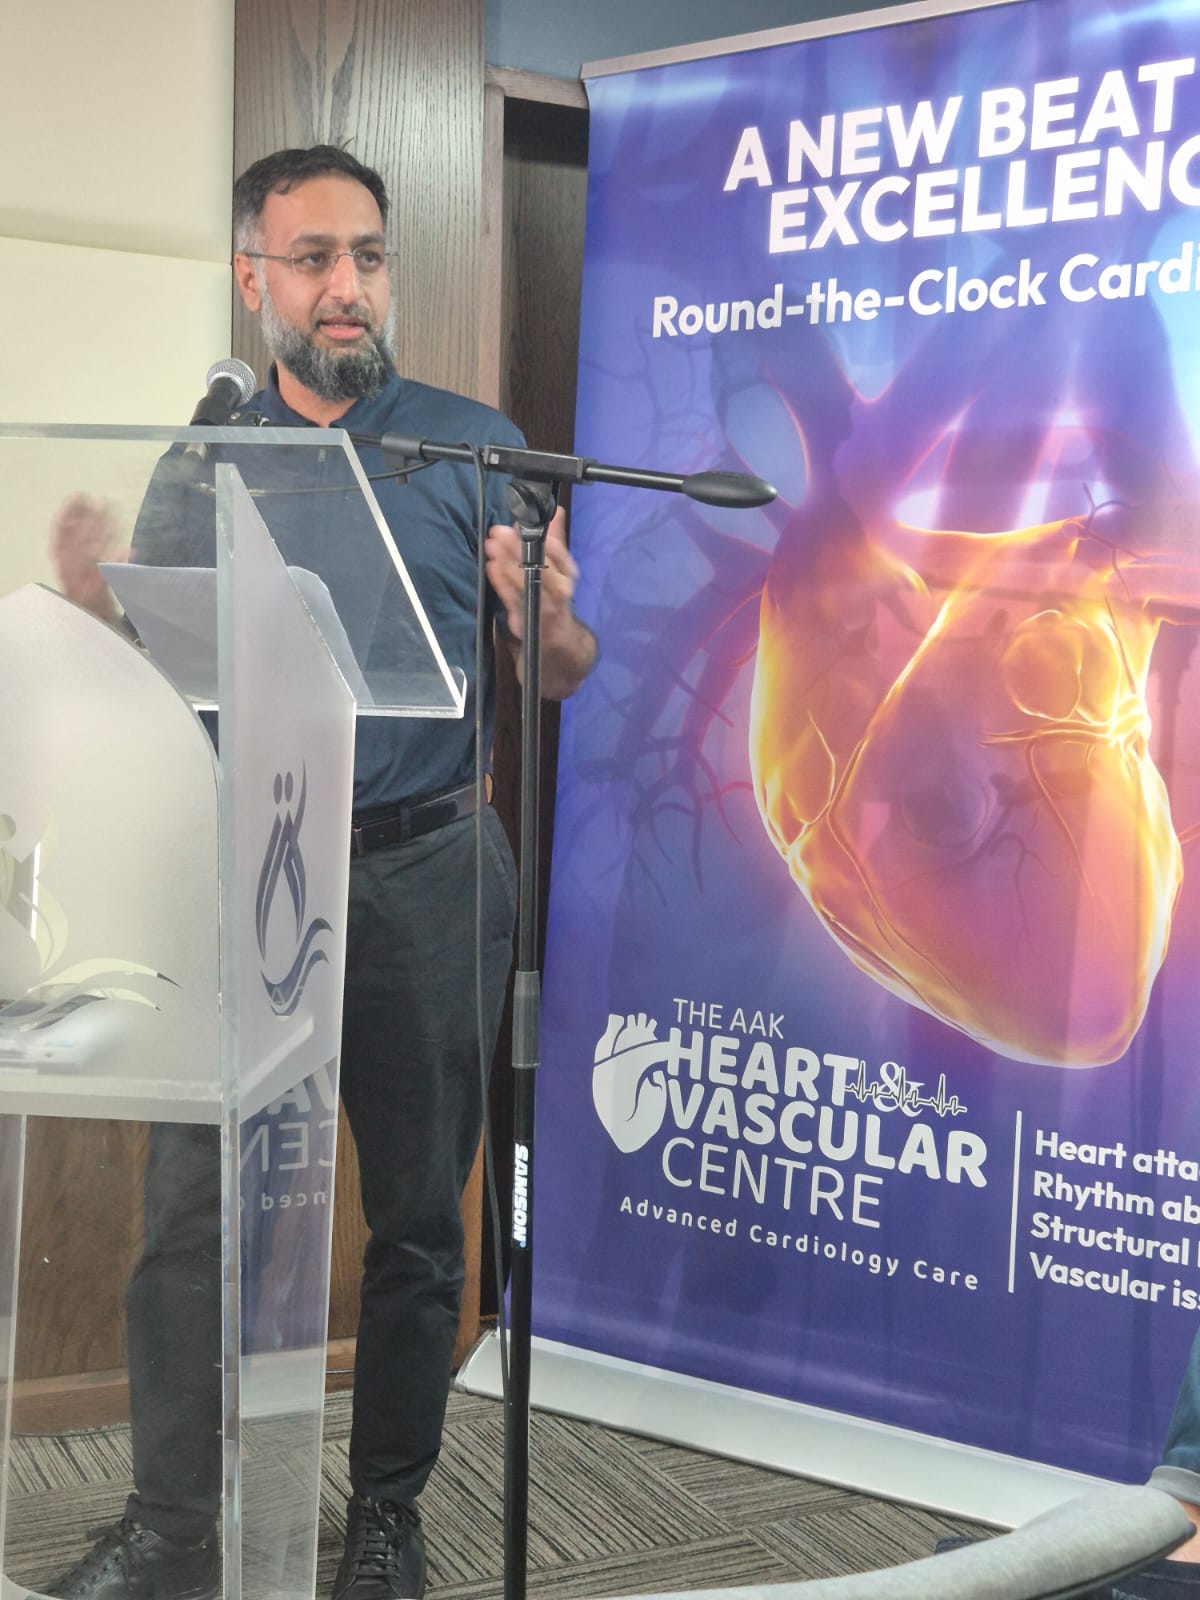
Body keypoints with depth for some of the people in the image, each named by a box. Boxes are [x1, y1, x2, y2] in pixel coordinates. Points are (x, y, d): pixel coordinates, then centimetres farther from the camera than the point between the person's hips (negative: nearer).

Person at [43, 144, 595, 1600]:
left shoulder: (474, 445, 3)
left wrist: (545, 627, -21)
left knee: (417, 1214, 7)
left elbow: (565, 676, 2)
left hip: (425, 874, -1)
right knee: (193, 1204, 1)